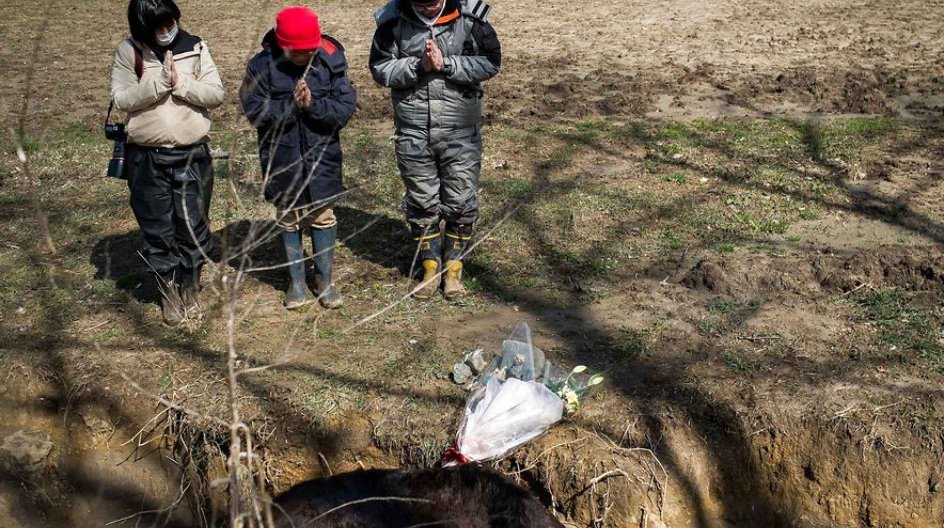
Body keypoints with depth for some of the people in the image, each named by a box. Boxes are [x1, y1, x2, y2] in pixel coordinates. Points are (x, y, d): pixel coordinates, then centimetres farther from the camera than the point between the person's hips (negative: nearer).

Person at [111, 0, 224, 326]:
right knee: (157, 228, 8)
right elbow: (121, 98, -10)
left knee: (194, 225, 9)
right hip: (147, 157, 0)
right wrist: (159, 82, -22)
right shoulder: (129, 52, -4)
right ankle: (169, 292, 24)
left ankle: (190, 287, 28)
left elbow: (216, 94, -5)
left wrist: (181, 83, -20)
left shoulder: (195, 48, -2)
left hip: (191, 154, 1)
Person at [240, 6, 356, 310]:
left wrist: (313, 105, -26)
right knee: (288, 220, 12)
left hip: (321, 156, 0)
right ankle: (297, 283, 27)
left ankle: (324, 281, 24)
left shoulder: (331, 62, -9)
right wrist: (291, 105, -26)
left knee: (323, 217, 9)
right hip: (282, 158, 0)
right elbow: (254, 110, -13)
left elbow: (345, 108, -11)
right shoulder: (262, 66, -11)